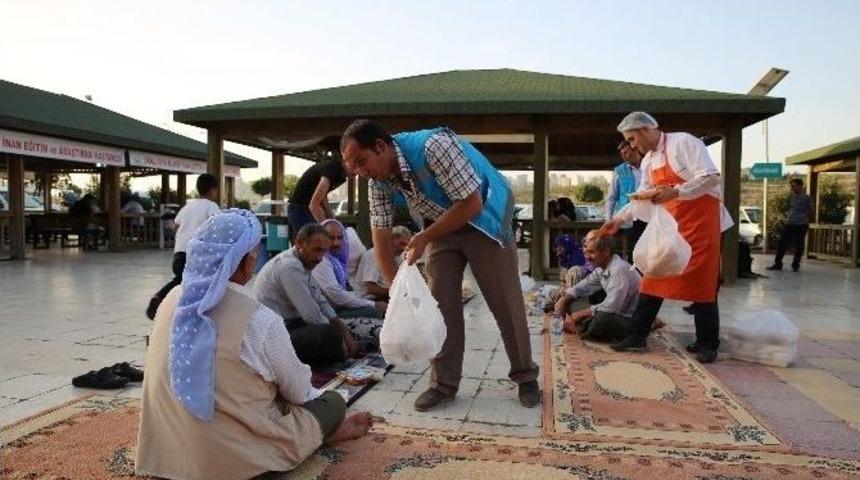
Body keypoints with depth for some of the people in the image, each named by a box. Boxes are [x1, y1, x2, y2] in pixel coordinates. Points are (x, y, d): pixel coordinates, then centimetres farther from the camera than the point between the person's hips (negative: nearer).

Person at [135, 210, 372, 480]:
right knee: (333, 402, 13)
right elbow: (298, 391, -8)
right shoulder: (259, 320, -24)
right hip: (233, 456, -6)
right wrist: (313, 393, 16)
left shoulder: (172, 300, -5)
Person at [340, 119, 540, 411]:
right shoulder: (378, 179, -12)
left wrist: (424, 238, -27)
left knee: (506, 303, 1)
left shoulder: (434, 146, -34)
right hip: (441, 227, 5)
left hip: (483, 220, -5)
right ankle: (443, 383, 11)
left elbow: (471, 204, -31)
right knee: (440, 303, -1)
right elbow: (380, 233, -7)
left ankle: (526, 376, 18)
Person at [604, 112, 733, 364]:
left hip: (700, 221, -7)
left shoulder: (683, 142, -14)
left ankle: (707, 344, 12)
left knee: (701, 282, -1)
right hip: (670, 224, 7)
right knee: (654, 276, 3)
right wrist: (619, 219, 8)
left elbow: (711, 177, -21)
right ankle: (638, 337, 9)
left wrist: (675, 192, -29)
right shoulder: (648, 161, 9)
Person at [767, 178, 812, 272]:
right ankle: (777, 264, 5)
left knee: (798, 246, 3)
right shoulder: (791, 197, 11)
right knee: (782, 244, 0)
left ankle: (795, 265, 14)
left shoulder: (806, 198, -4)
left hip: (801, 225, -4)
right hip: (789, 224, 4)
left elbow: (809, 212, 0)